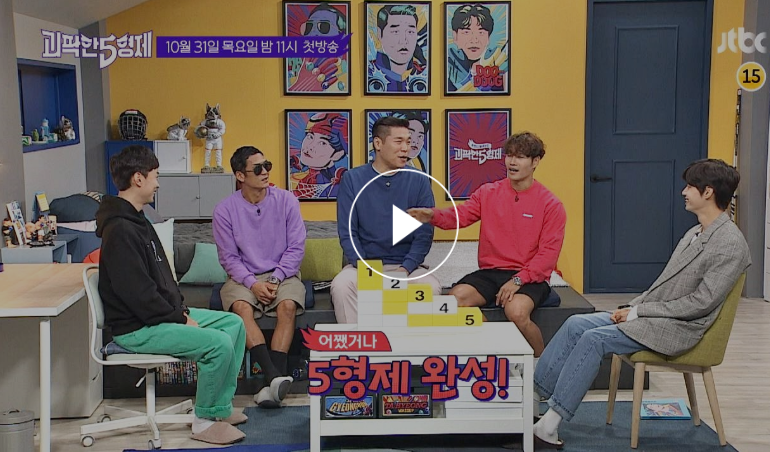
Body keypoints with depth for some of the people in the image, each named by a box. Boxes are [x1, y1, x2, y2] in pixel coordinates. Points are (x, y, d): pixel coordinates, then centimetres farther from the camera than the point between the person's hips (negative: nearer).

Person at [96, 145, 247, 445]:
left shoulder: (135, 220, 13)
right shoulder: (120, 230, -21)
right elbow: (137, 293, -25)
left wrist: (181, 309, 6)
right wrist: (180, 318, -15)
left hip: (162, 313, 11)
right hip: (137, 329, -11)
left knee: (234, 323, 8)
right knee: (219, 344, -23)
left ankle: (221, 408, 12)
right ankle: (204, 421, -4)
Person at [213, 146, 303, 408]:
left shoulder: (286, 201, 0)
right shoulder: (225, 210, -1)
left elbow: (296, 247, -1)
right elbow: (228, 257, -1)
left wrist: (276, 279, -13)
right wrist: (252, 283, -16)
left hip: (283, 275, 0)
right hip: (244, 277, 0)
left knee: (288, 306, -31)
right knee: (241, 307, -32)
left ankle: (271, 384, -35)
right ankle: (275, 376, -44)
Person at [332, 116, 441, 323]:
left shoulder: (419, 181, 4)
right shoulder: (353, 179, 3)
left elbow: (424, 234, 1)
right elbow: (347, 232, 0)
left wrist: (405, 269, -14)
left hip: (407, 265, 1)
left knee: (432, 286, -29)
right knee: (341, 285, -31)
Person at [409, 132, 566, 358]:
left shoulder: (550, 204, 0)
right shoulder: (487, 193, 10)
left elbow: (549, 252, -6)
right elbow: (461, 215, -4)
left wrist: (518, 280, -18)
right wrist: (432, 215, -25)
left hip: (529, 277, -3)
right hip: (490, 272, 3)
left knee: (516, 311, -32)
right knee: (456, 298, -24)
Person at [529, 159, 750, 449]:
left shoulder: (731, 244, -14)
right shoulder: (695, 234, 15)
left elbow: (701, 302, -19)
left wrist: (639, 311, -16)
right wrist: (631, 307, 3)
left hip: (678, 328, -9)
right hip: (650, 315, 9)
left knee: (594, 338, -24)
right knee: (576, 324, -6)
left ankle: (551, 422, -21)